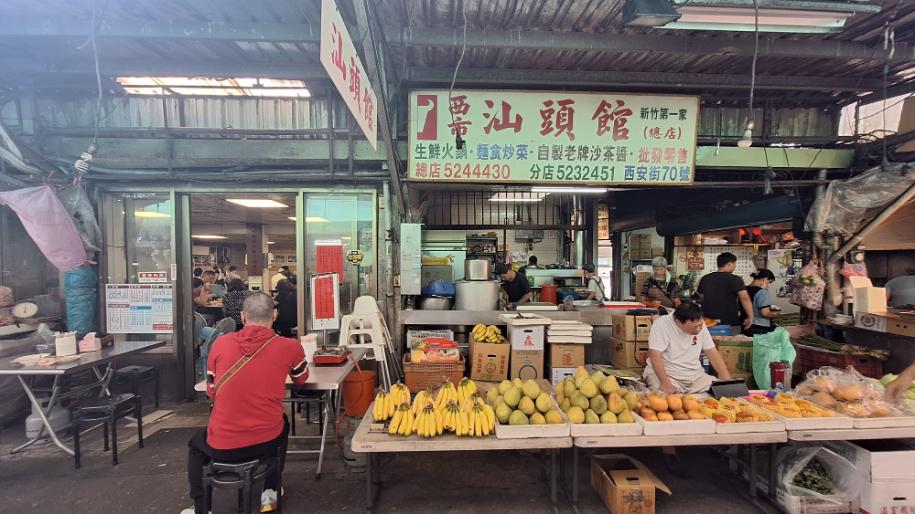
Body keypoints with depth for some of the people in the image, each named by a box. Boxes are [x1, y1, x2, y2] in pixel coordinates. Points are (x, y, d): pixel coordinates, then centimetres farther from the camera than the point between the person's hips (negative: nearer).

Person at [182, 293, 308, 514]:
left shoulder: (221, 343, -6)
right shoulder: (290, 347, -9)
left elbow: (211, 392, 9)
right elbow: (300, 379, 13)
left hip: (222, 446, 0)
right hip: (268, 441, 0)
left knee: (196, 444, 35)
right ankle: (269, 492, 37)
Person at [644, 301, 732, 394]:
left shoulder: (700, 325, -1)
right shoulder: (661, 325, -19)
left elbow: (712, 353, 4)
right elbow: (655, 355, -25)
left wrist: (728, 382, -4)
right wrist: (666, 384, -34)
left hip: (695, 375, 6)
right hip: (665, 374, -6)